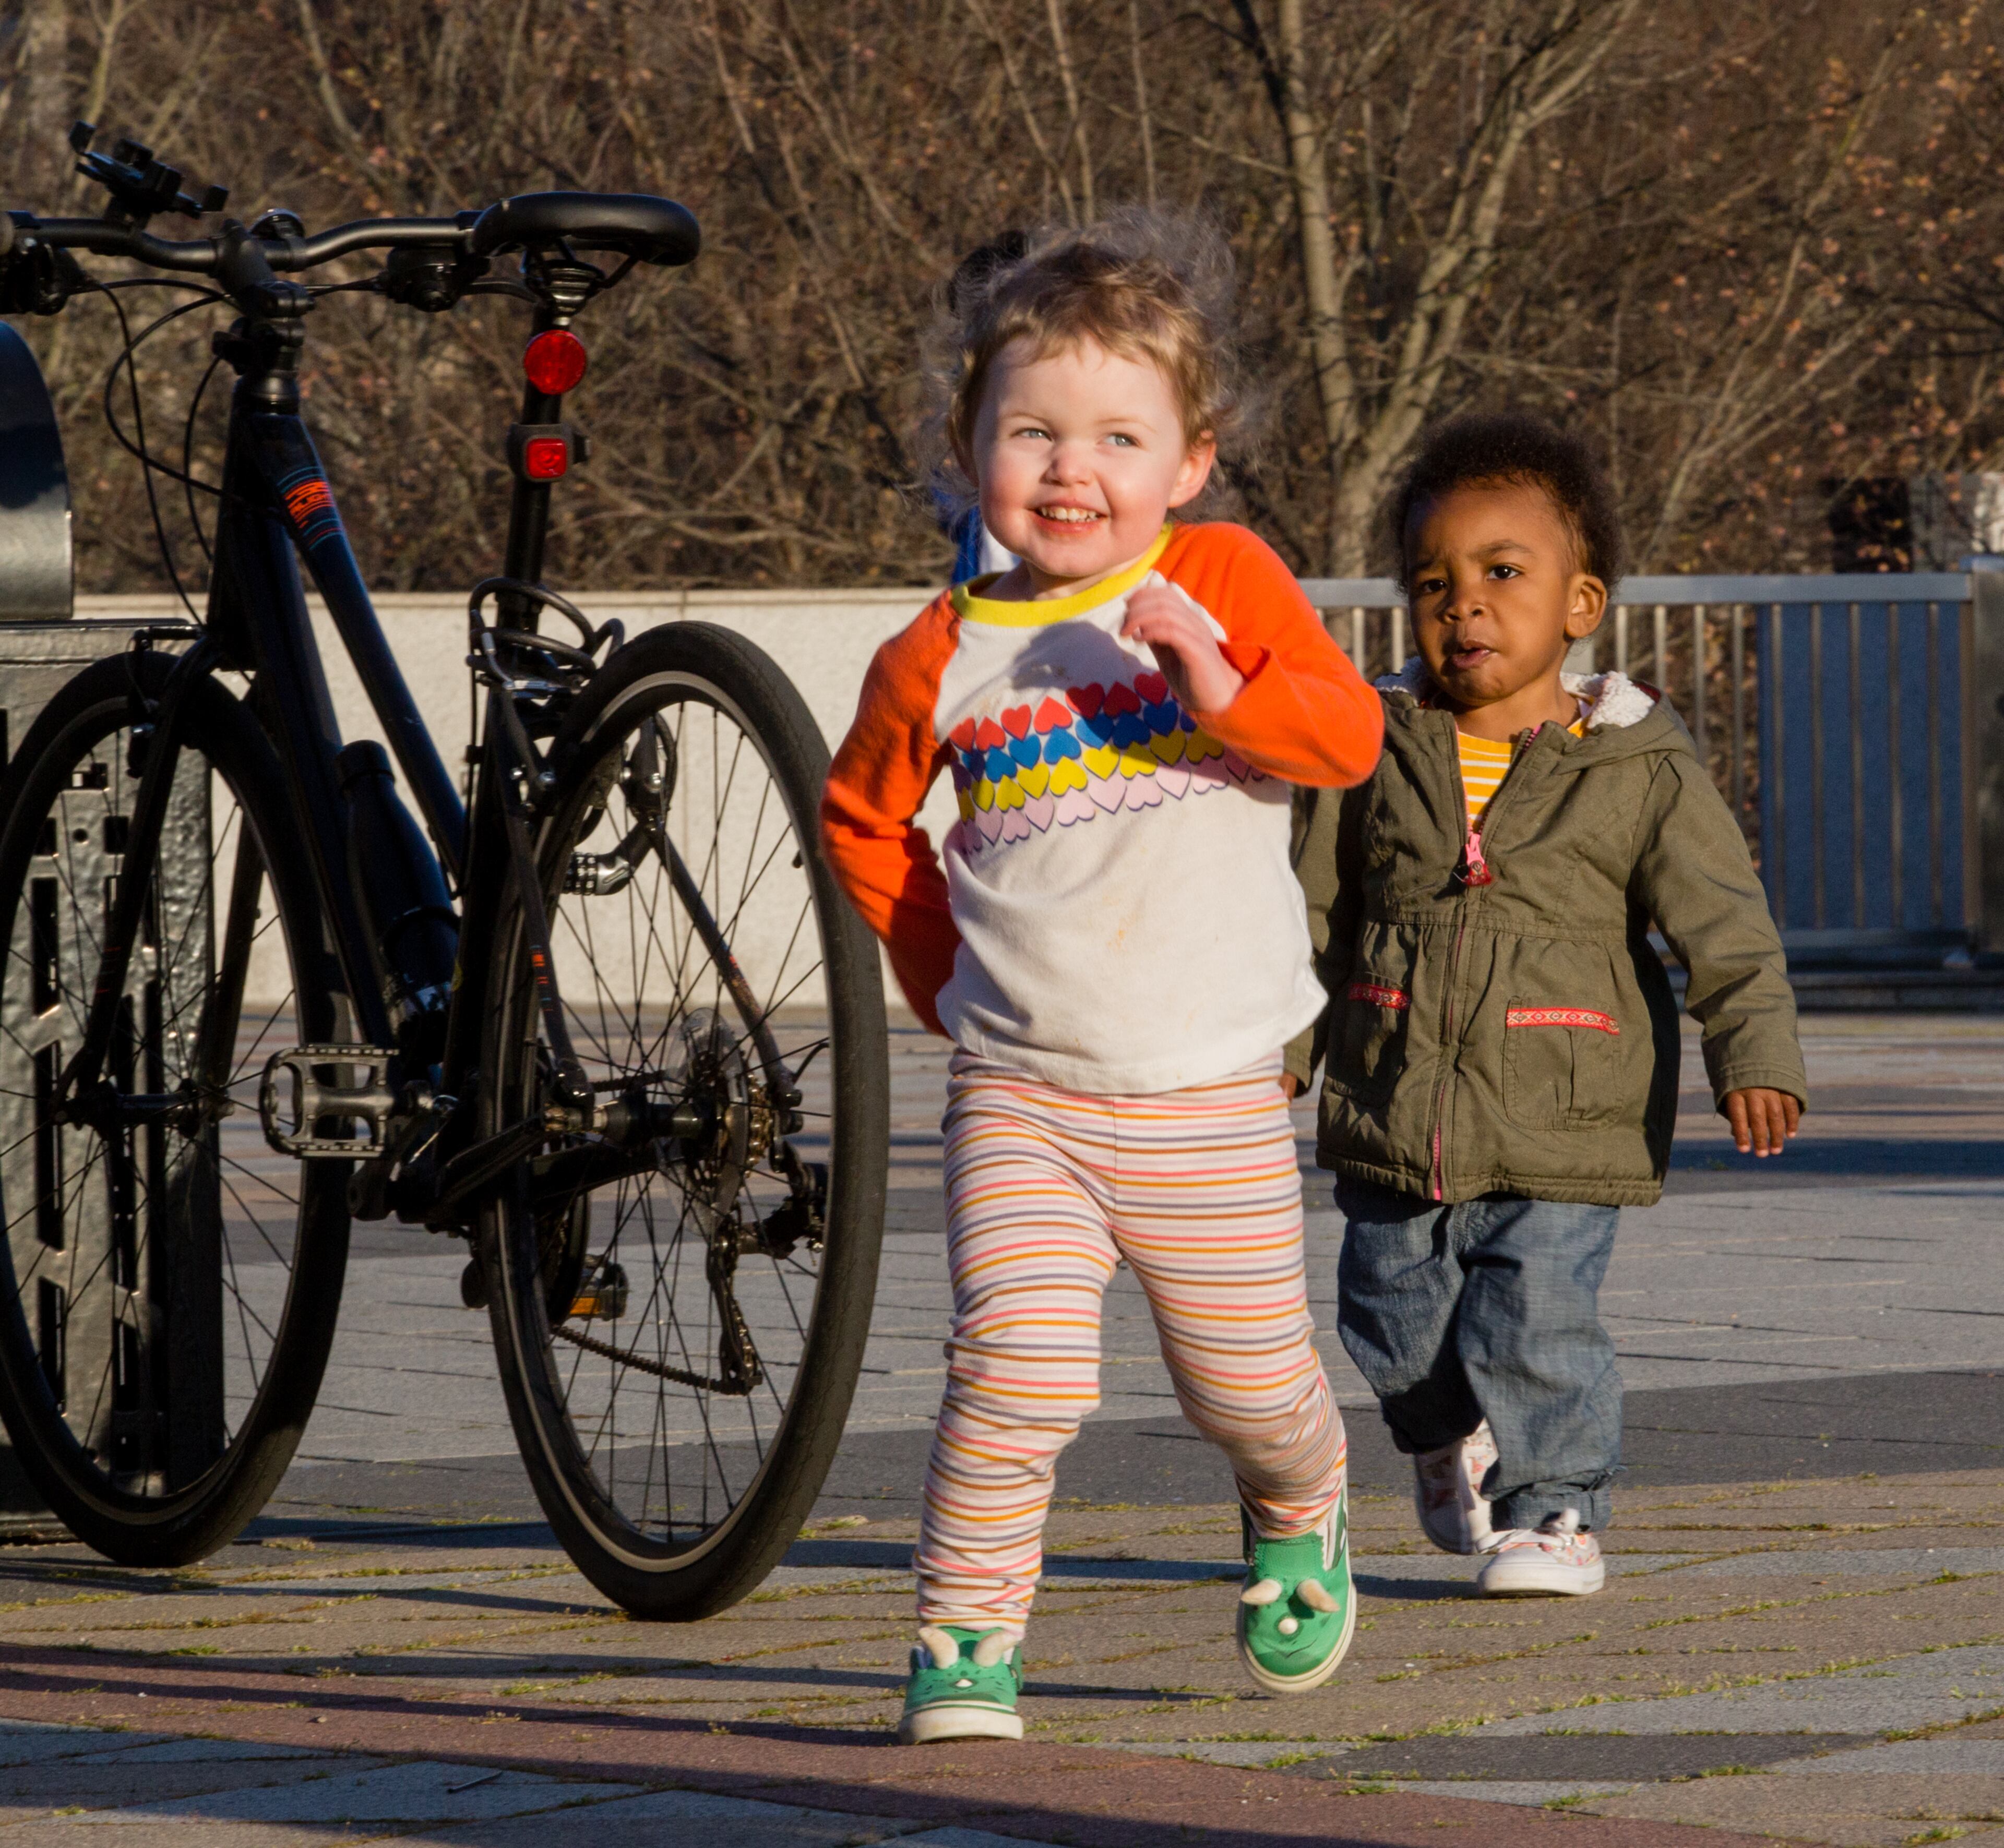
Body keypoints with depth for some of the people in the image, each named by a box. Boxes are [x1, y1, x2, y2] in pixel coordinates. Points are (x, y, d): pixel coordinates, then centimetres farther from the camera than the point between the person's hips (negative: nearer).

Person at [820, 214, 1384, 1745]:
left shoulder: (1223, 583, -1)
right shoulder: (940, 659, 2)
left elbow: (1350, 739, -12)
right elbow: (864, 820, 19)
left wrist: (1225, 685, -29)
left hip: (1211, 1102, 0)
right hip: (1021, 1095, 0)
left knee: (1250, 1386, 10)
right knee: (1017, 1367, -18)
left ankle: (1299, 1519, 44)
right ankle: (966, 1646, -6)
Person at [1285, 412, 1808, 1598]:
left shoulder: (1639, 771, -5)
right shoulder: (1374, 752, 2)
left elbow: (1724, 925, -6)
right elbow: (1308, 908, 10)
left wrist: (1756, 1055, -17)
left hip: (1560, 1138, -3)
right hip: (1393, 1125, 3)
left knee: (1537, 1331, -8)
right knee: (1394, 1324, 13)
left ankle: (1554, 1508, 13)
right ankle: (1451, 1440, 43)